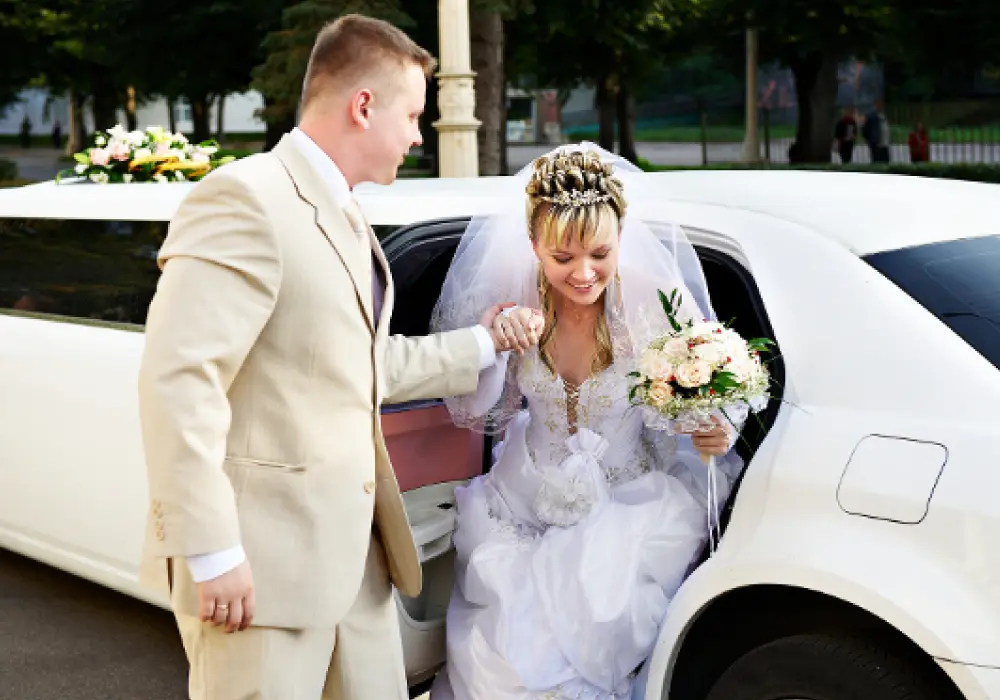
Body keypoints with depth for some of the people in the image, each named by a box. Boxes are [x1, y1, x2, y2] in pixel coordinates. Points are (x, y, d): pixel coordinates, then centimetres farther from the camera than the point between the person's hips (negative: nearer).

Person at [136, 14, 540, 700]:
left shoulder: (347, 218, 14)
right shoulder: (247, 199, -15)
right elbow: (178, 379, -22)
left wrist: (479, 344, 19)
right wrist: (212, 553, -22)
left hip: (353, 550, 9)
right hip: (263, 555, -9)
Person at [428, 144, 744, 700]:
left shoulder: (656, 303, -17)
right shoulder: (508, 294, -10)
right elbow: (477, 413, 0)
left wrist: (719, 432, -29)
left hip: (627, 505, -2)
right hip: (526, 502, 2)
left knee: (589, 632, -22)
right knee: (494, 655, -11)